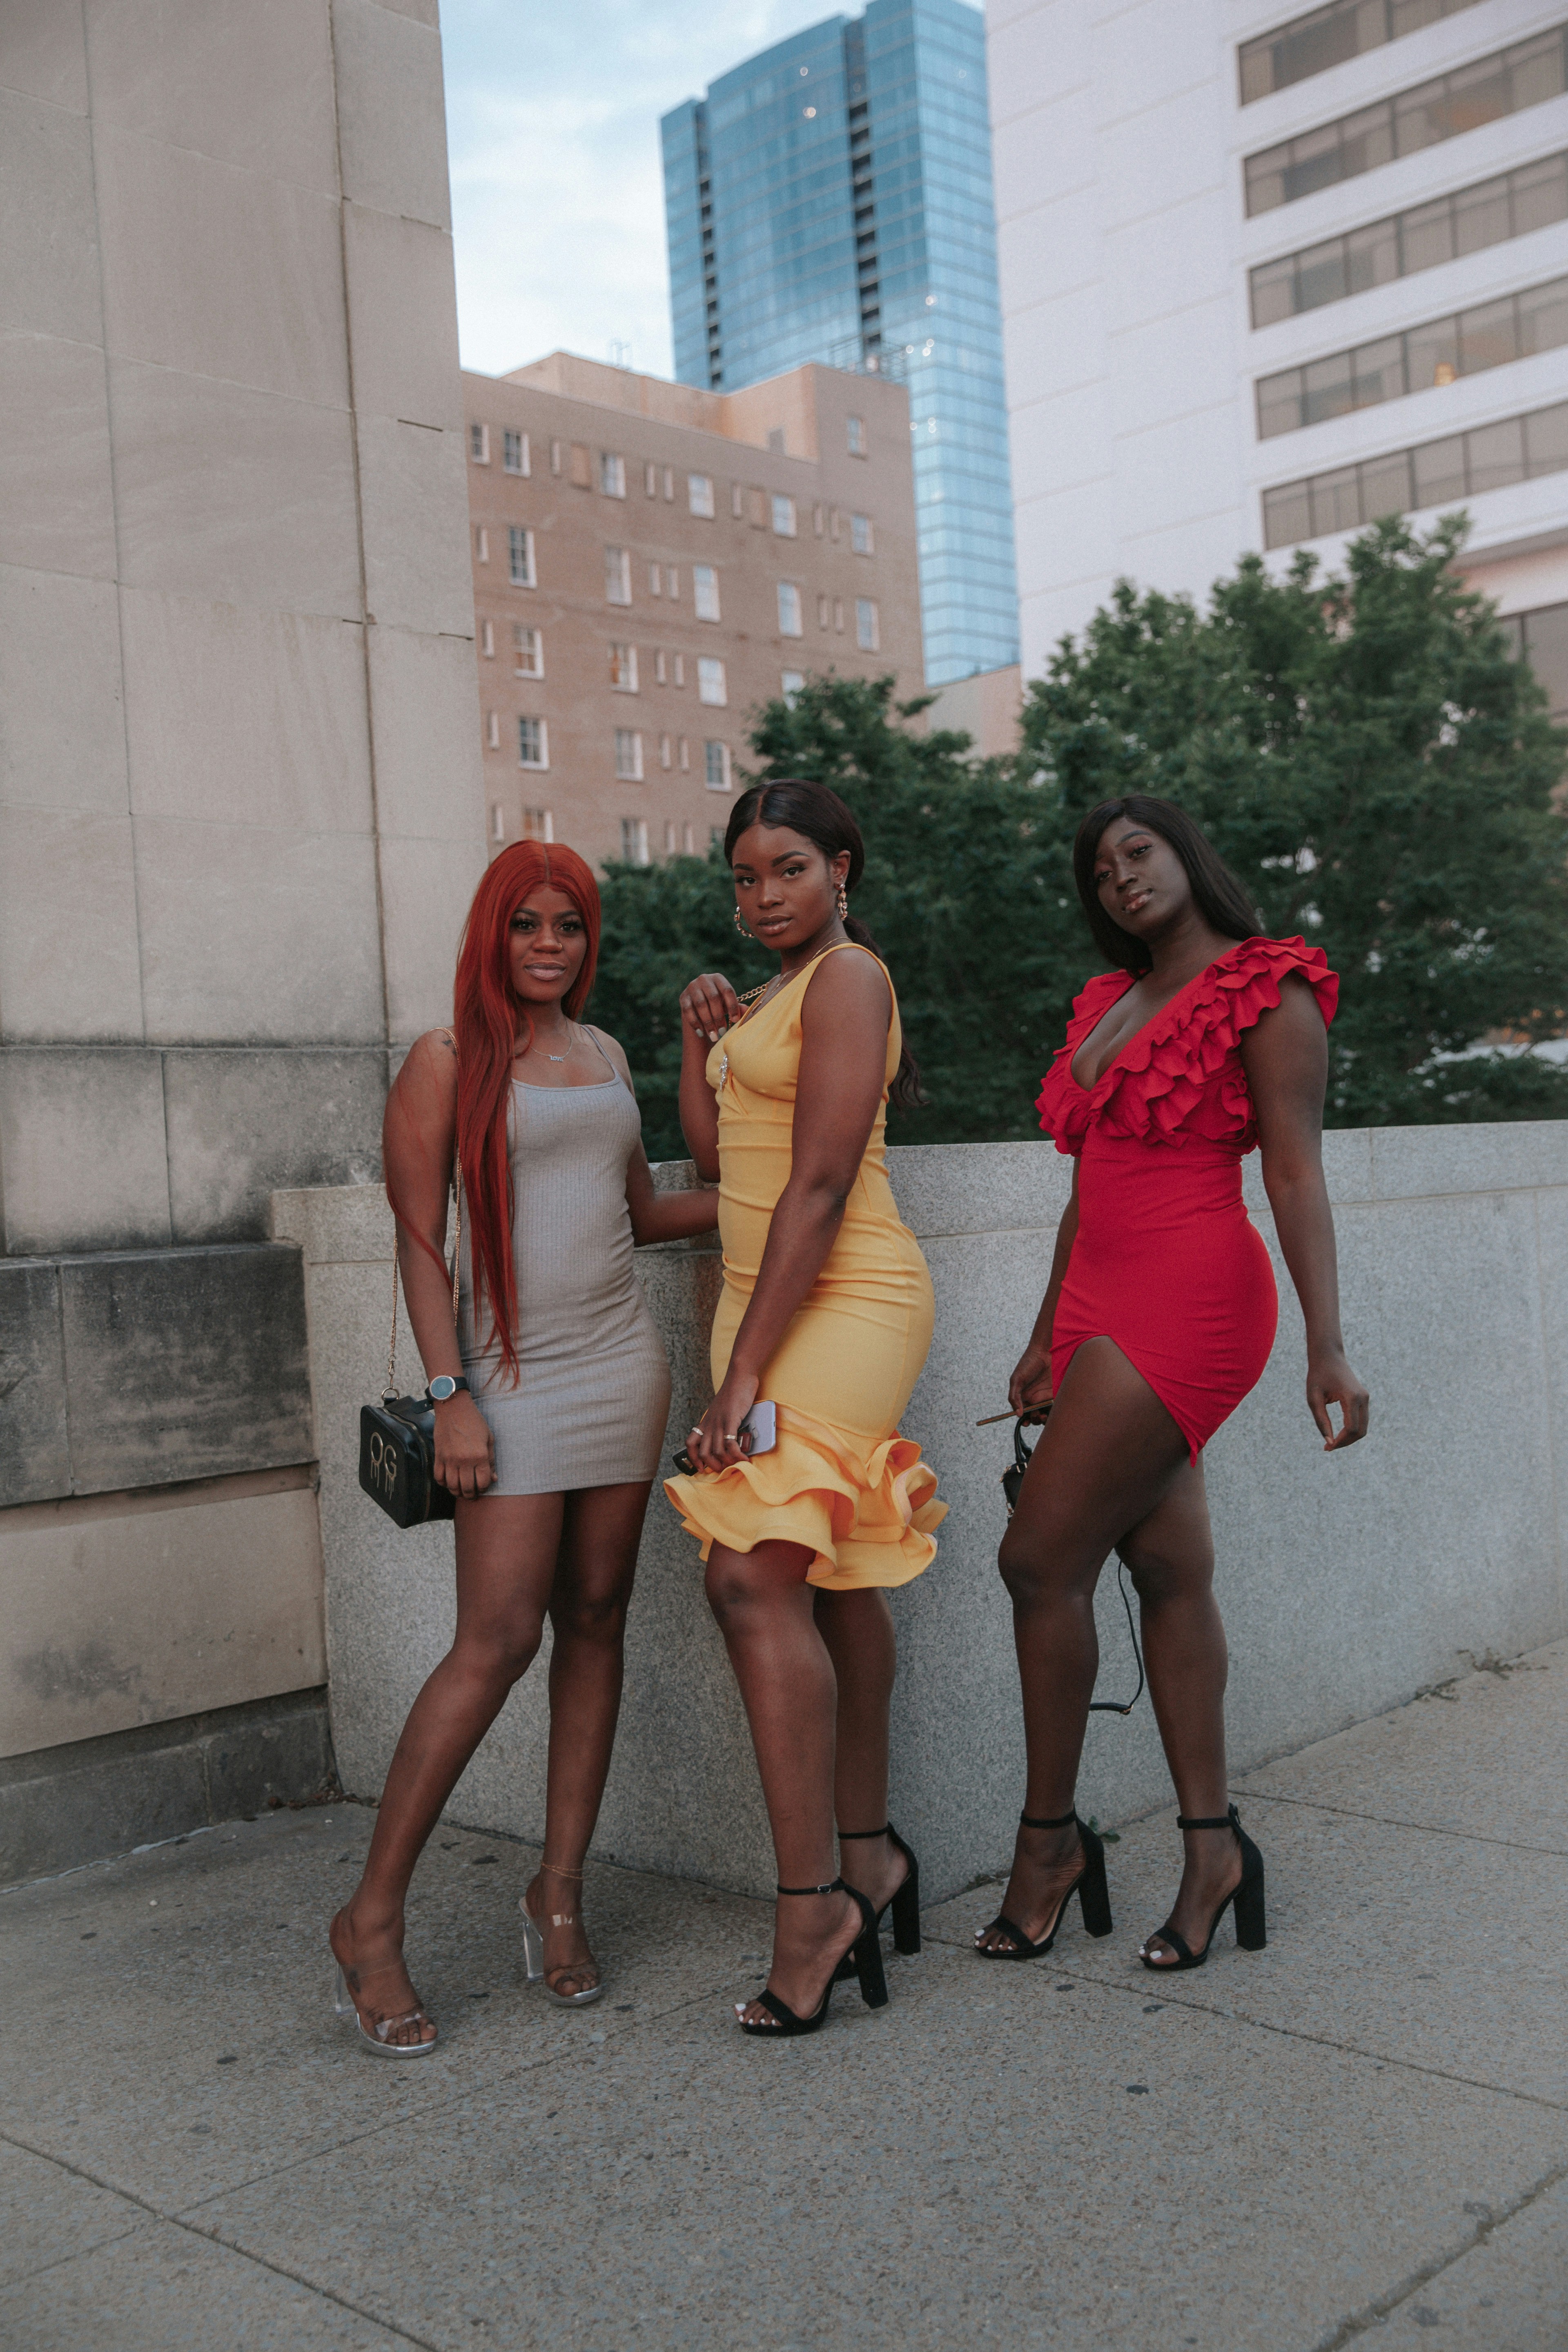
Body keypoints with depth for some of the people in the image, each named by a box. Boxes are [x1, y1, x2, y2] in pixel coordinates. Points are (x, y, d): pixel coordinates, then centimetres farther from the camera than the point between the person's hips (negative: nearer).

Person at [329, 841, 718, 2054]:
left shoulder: (606, 1054, 14)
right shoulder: (446, 1062, -2)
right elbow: (421, 1243, -6)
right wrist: (450, 1393, -14)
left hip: (622, 1362, 6)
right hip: (516, 1373, -6)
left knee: (596, 1621, 6)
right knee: (499, 1639, -11)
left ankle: (561, 1890, 17)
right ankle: (373, 1917, 2)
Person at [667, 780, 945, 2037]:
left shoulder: (846, 978, -9)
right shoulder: (779, 994, 22)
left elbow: (820, 1185, -18)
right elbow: (715, 1156, 18)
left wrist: (745, 1371, -21)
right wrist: (702, 1039, 5)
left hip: (840, 1301, -9)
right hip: (773, 1300, 9)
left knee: (755, 1580, -17)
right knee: (832, 1581, 10)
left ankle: (812, 1900, -13)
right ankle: (870, 1849, 20)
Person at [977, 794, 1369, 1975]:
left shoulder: (1266, 993, -4)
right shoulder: (1110, 1004, 18)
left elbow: (1297, 1176, -10)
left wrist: (1327, 1347, -16)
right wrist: (1047, 1341, 21)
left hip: (1189, 1301, -8)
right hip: (1104, 1302, 8)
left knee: (1039, 1559, -9)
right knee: (1170, 1570, 8)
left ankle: (1050, 1837, 6)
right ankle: (1213, 1845, 15)